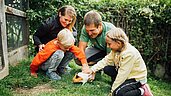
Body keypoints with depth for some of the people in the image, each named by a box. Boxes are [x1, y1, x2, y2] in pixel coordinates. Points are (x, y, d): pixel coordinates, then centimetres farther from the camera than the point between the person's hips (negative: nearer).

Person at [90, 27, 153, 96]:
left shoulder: (129, 54, -31)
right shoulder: (116, 49, -4)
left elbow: (122, 74, -29)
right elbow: (106, 61, 3)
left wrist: (113, 90, -22)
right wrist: (93, 69, -8)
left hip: (136, 79, -9)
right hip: (125, 74, 9)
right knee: (107, 69, -1)